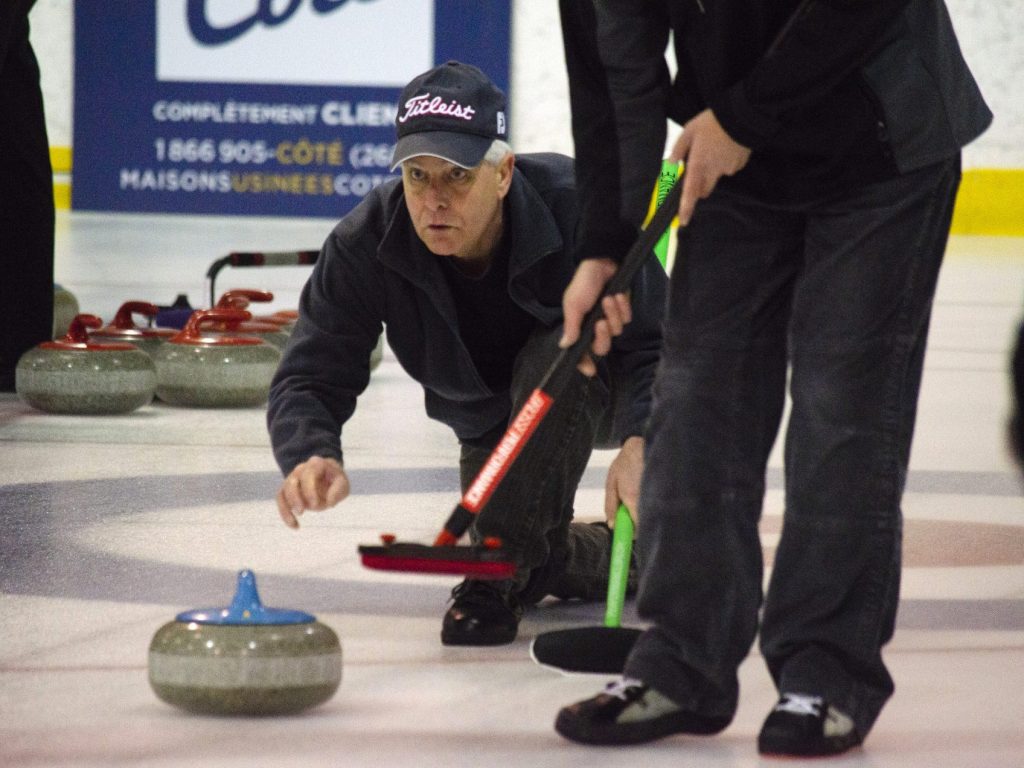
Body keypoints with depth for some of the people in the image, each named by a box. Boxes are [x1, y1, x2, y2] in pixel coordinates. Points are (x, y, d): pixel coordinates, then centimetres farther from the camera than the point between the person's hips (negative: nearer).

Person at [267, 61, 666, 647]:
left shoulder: (578, 208, -36)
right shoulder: (366, 243, -26)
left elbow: (661, 345, -33)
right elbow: (309, 379, -25)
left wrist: (640, 445, -54)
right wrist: (312, 456, -50)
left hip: (599, 394, -4)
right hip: (492, 421, 4)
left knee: (556, 358, -36)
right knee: (533, 568, -6)